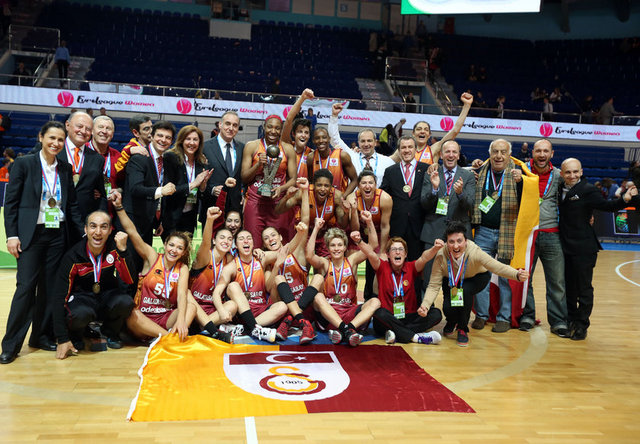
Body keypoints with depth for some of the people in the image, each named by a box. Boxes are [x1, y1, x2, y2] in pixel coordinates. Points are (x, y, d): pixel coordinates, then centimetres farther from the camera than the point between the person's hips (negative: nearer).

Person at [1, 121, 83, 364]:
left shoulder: (65, 169, 10)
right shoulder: (24, 163, -1)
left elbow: (72, 204, 12)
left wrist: (83, 233, 3)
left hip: (58, 235, 4)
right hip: (31, 234, -4)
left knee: (50, 287, 8)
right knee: (25, 286, -5)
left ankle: (42, 336, 21)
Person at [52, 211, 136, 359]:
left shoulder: (114, 247, -14)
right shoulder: (73, 256, -19)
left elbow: (129, 280, -22)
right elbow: (60, 296, -17)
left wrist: (123, 250, -37)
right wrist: (62, 339, -21)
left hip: (108, 294, 2)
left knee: (126, 302, -31)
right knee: (81, 314, -36)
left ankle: (109, 332, 3)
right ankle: (74, 335, 2)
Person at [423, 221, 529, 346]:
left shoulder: (474, 253, -36)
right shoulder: (441, 257, -32)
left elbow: (498, 267, -47)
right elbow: (433, 286, -29)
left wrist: (517, 275, -66)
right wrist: (425, 306, -45)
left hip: (476, 278, -1)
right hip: (450, 282, 1)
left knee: (465, 290, -34)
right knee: (448, 308, -21)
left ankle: (463, 329, -8)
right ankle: (451, 323, 21)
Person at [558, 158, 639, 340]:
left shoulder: (588, 190, -10)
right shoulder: (561, 190, 7)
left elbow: (606, 206, -15)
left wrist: (625, 199, -34)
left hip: (583, 248, -6)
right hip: (565, 247, 6)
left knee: (584, 289, 1)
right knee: (568, 287, 15)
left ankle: (582, 325, 11)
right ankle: (571, 320, 30)